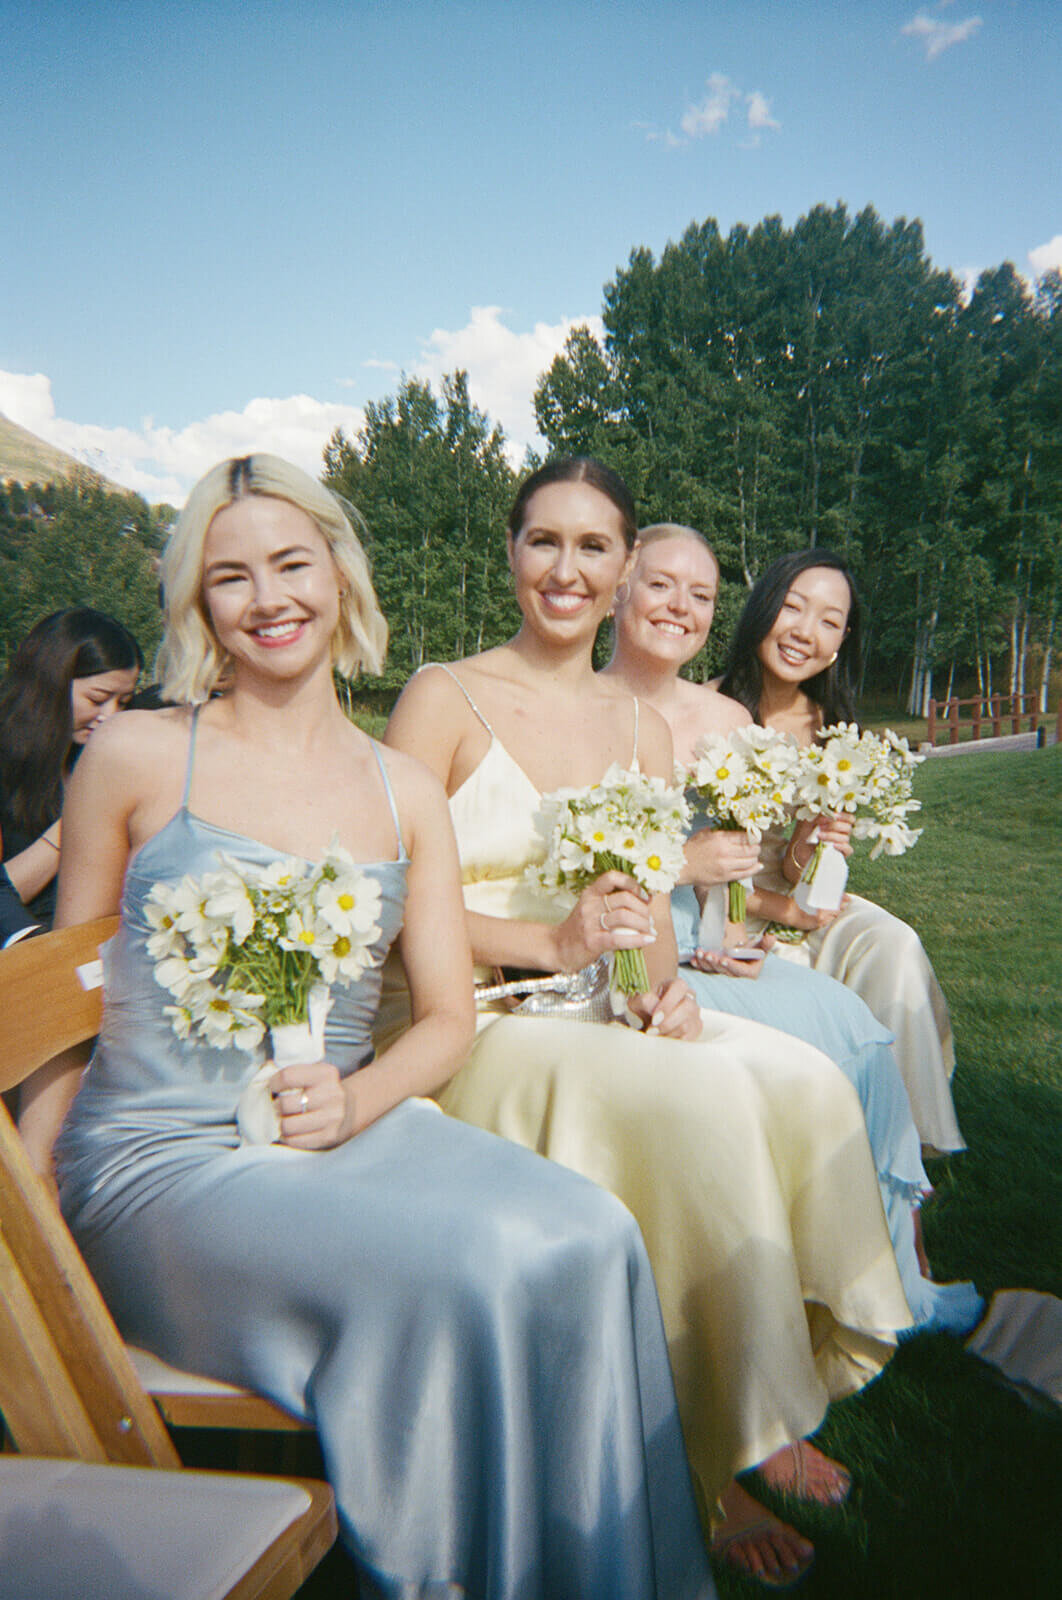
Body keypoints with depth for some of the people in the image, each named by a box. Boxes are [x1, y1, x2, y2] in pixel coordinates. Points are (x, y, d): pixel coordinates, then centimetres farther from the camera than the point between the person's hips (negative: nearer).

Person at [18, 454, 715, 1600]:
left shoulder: (407, 794, 7)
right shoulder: (137, 756, -1)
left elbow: (447, 1018, 8)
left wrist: (353, 1101, -11)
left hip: (349, 1132, 4)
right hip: (163, 1157, -3)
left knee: (589, 1238, -20)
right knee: (469, 1272, -26)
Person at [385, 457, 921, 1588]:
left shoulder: (642, 727, 13)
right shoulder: (446, 699, -4)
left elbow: (646, 908, 13)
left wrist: (665, 983, -8)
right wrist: (551, 943, -19)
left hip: (606, 1015, 6)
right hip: (476, 1020, -5)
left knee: (809, 1082, -18)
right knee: (710, 1098, -28)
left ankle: (775, 1405, 1)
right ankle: (730, 1465, -5)